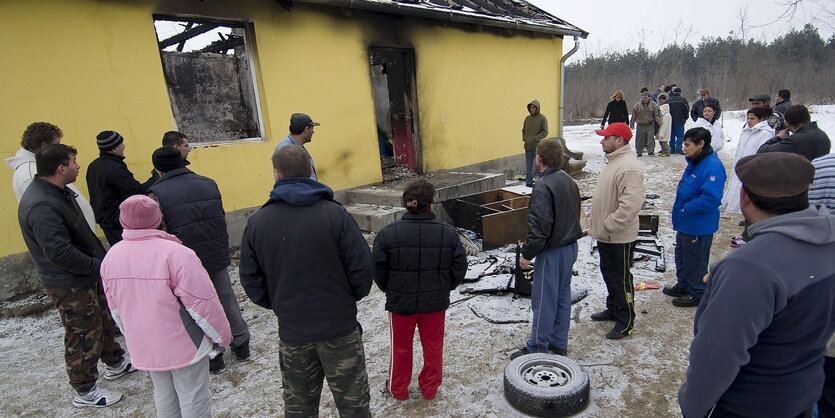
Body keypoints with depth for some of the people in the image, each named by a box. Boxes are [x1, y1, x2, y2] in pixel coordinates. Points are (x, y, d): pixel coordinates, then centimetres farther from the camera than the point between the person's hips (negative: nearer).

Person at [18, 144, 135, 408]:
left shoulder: (59, 192, 5)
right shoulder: (41, 206, -27)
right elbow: (60, 253, -30)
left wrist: (103, 257, 9)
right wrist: (99, 266, -19)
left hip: (88, 276, 10)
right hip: (70, 284, -10)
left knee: (104, 321, 23)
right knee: (83, 336, 5)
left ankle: (115, 363, 43)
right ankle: (85, 392, 23)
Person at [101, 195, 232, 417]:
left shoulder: (111, 257, -3)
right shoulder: (175, 253, -24)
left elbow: (116, 309, 9)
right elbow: (202, 302, -20)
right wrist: (222, 334, -6)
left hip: (144, 346, 6)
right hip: (184, 344, -6)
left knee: (164, 397, 23)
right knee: (194, 400, 9)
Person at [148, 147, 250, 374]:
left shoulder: (157, 193, -10)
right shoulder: (209, 183, 2)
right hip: (218, 256, 4)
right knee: (227, 302, 19)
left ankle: (212, 354, 23)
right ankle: (241, 343, 32)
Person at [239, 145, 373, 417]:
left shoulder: (256, 222, -6)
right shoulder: (333, 213, -15)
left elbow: (251, 279, 0)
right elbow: (362, 265, -14)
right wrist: (351, 297, 5)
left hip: (292, 330, 3)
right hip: (339, 325, -2)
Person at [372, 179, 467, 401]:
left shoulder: (387, 234, -16)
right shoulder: (448, 233, -11)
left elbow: (378, 270, -8)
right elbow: (459, 267, -4)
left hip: (400, 301, -1)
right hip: (435, 302, 1)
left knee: (401, 347, 19)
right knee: (433, 346, 20)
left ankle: (398, 389, 38)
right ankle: (430, 388, 37)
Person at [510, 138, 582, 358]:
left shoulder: (543, 186, -21)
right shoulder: (569, 180, 6)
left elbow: (539, 227, -24)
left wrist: (527, 254, -13)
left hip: (552, 251, -9)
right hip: (570, 247, 9)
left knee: (544, 300, 2)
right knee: (563, 295, 17)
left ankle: (537, 348, 14)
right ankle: (559, 343, 30)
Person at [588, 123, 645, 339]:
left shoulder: (629, 167, -24)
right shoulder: (613, 162, 10)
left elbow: (631, 205, -30)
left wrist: (608, 226, -24)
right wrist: (597, 224, 17)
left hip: (619, 238, -10)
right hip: (605, 234, 10)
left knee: (621, 280, 4)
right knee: (608, 274, 23)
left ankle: (625, 321, 20)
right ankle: (613, 309, 40)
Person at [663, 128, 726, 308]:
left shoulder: (712, 166, -25)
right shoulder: (694, 162, 6)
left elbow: (711, 199, -32)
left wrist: (686, 209, -22)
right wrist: (681, 211, 11)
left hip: (698, 227, -10)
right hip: (685, 223, 10)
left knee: (695, 260, 7)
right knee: (682, 255, 24)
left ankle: (697, 293, 25)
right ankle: (683, 285, 41)